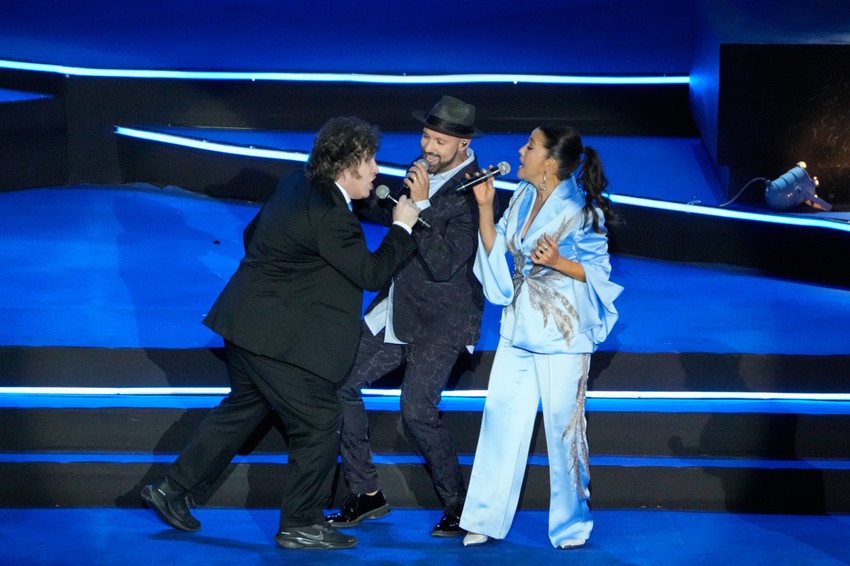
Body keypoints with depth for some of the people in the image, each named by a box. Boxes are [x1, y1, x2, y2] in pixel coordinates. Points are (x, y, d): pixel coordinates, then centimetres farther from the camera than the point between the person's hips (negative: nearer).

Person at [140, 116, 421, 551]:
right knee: (318, 425, 0)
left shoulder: (298, 185, 6)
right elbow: (370, 274, -19)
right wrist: (402, 228, -8)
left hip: (246, 320, 10)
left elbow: (253, 234, 18)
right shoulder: (329, 215, -23)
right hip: (277, 335, -10)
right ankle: (300, 525, 11)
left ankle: (173, 489, 30)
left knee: (243, 407, 25)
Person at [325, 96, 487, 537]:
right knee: (341, 381, 4)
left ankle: (459, 507, 0)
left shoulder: (473, 194, -19)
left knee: (417, 409, -18)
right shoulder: (424, 171, 7)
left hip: (440, 319, -8)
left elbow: (443, 265, -25)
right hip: (397, 309, 8)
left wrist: (421, 204, -25)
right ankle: (366, 494, 14)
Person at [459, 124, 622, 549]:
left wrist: (557, 262, -24)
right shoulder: (522, 199, 6)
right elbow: (497, 255, 8)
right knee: (500, 419, 6)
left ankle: (571, 525, 17)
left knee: (563, 426, 2)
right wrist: (485, 208, -2)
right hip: (518, 332, 6)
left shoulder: (581, 211, -13)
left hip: (562, 337, -6)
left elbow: (598, 271, -9)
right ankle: (486, 520, 14)